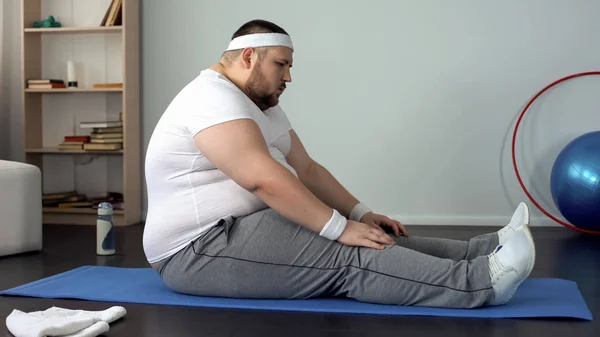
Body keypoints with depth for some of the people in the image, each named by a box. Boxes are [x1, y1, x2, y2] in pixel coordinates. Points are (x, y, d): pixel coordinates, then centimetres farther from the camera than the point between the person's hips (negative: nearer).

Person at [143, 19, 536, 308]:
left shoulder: (262, 105, 16)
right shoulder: (213, 99, -18)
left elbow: (306, 169, 14)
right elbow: (263, 178, -30)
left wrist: (360, 214, 2)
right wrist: (340, 228, -29)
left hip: (247, 226, 10)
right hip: (201, 249, -10)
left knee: (378, 240, -3)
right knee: (346, 256, -24)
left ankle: (485, 251, -6)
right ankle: (480, 282, -30)